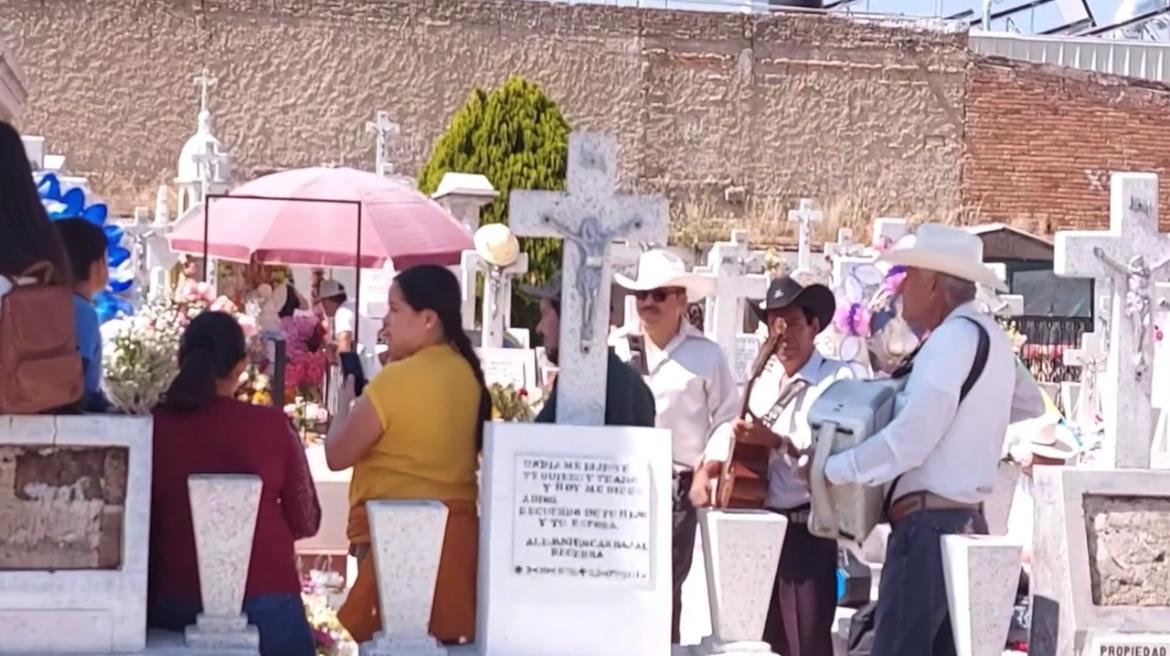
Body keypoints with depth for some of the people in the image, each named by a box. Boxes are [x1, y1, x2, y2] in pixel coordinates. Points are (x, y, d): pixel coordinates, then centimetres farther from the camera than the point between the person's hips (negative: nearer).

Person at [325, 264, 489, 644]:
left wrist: (346, 401, 9)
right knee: (450, 637, 9)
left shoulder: (396, 379, -14)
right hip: (457, 527, 8)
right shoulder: (467, 373, 8)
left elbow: (337, 455, -8)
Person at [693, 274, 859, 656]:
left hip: (806, 530, -7)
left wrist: (776, 441, -26)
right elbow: (731, 428, 16)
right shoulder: (763, 380, 16)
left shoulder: (840, 378, -8)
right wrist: (707, 469, -2)